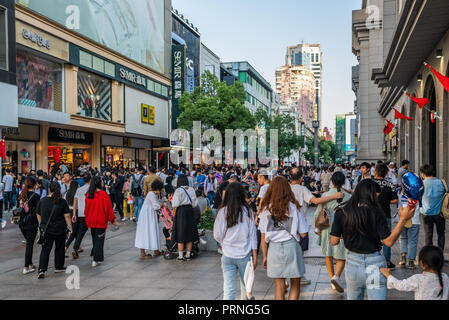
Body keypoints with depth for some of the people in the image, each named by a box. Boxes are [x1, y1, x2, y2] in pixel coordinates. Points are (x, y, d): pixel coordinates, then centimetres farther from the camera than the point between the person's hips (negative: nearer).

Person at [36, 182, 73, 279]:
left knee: (45, 249, 3)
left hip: (46, 230, 2)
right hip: (60, 230, -1)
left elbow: (39, 215, 7)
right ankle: (58, 267, 25)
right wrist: (70, 228, -2)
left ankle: (42, 270, -8)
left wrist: (42, 226, 20)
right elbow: (67, 216, -8)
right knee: (59, 248, 15)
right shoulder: (62, 202, -8)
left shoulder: (42, 201, -1)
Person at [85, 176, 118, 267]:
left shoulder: (89, 194, -1)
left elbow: (86, 208, 7)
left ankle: (94, 255, 28)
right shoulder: (103, 194, -15)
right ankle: (96, 260, 1)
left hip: (91, 221, 5)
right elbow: (108, 208, -12)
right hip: (101, 221, -5)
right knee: (99, 240, 2)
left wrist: (87, 219, 20)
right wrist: (112, 220, -2)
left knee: (95, 239, 20)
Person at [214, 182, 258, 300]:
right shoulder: (247, 211, -6)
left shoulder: (223, 211, -6)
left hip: (228, 255, 0)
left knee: (228, 289, 3)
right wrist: (255, 256, 3)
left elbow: (217, 235, -2)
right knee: (246, 286, 18)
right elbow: (252, 235, -3)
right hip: (245, 255, 0)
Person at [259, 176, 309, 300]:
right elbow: (303, 234, -4)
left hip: (274, 249, 1)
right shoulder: (294, 207, -5)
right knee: (295, 285, 16)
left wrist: (265, 256, 10)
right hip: (291, 247, -1)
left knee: (279, 287, 12)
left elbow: (263, 237, 1)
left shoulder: (266, 209, -1)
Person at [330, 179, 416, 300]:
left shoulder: (341, 213, -6)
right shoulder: (376, 213, -13)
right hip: (374, 263, -3)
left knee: (353, 298, 20)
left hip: (353, 262, 3)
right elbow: (389, 241, -12)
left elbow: (334, 241, -3)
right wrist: (403, 219, -10)